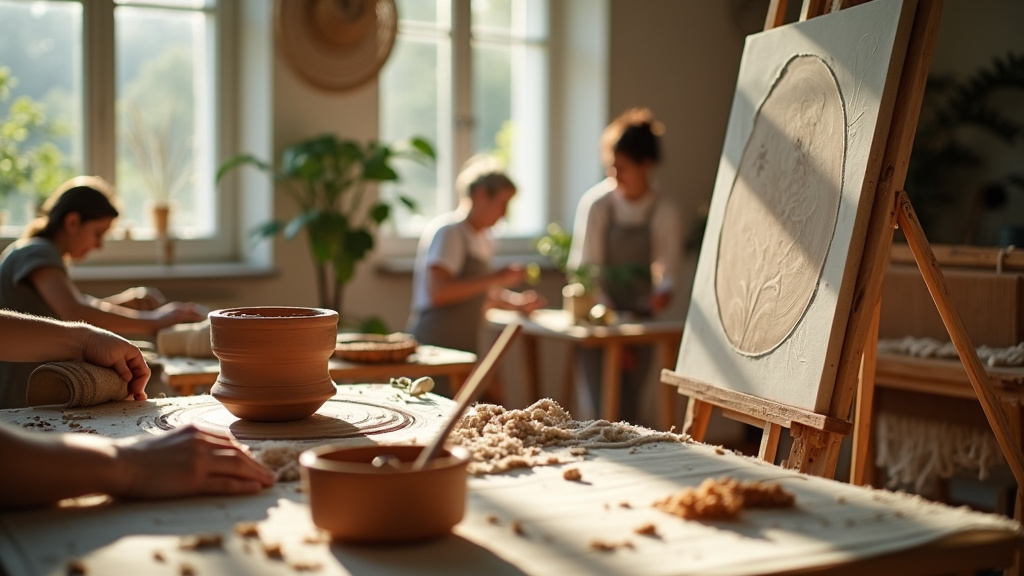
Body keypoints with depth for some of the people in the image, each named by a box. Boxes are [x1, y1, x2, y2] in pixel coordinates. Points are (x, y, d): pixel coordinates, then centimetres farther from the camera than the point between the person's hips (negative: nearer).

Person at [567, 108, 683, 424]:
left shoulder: (664, 213, -4)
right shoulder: (596, 203, -9)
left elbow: (668, 268, -3)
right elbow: (584, 265, -10)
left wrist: (662, 290, -28)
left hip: (640, 318, 2)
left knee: (626, 407, -2)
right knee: (606, 406, -10)